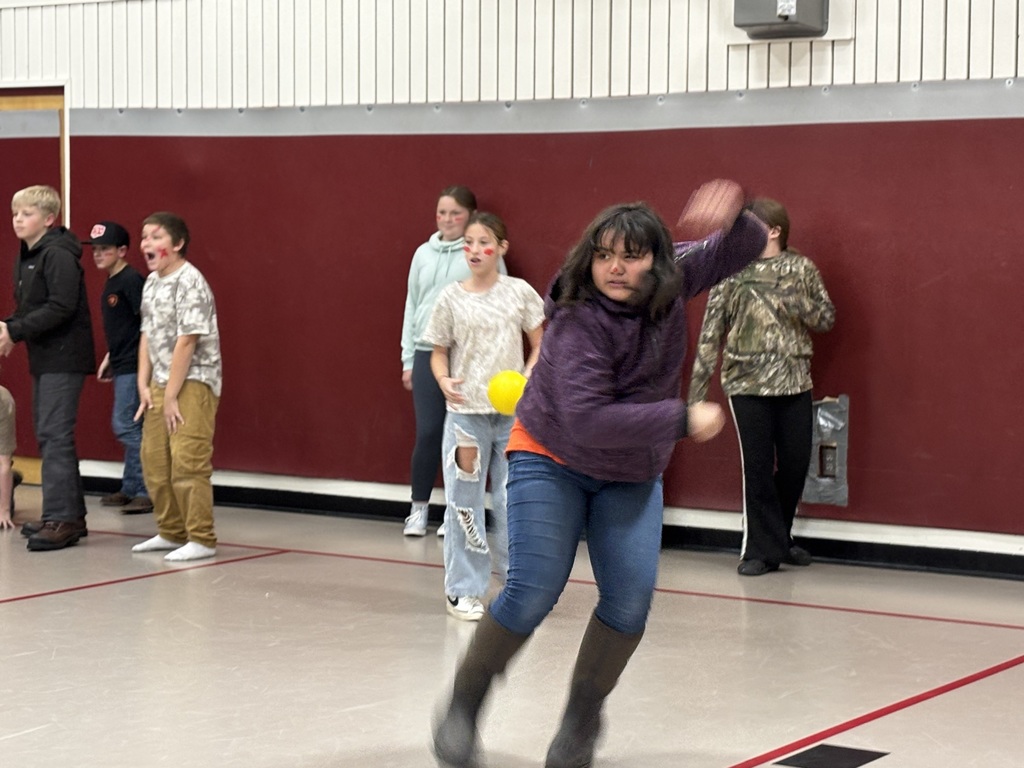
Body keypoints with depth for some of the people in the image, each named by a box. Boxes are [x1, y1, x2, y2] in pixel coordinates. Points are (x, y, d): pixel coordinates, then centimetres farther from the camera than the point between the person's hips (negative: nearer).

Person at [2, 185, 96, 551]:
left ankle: (61, 518, -11)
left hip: (64, 357, -10)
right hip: (44, 358, 10)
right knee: (48, 435, 13)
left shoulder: (58, 255, -14)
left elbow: (61, 307, -23)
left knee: (54, 435, -12)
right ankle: (71, 515, 20)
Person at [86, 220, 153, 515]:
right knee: (131, 428, 12)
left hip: (133, 365, -10)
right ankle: (131, 490, 18)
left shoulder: (131, 280, -13)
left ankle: (146, 491, -7)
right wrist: (109, 358, 22)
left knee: (125, 426, -10)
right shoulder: (111, 283, 15)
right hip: (122, 364, 10)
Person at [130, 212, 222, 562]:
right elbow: (148, 335, 14)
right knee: (154, 461, 11)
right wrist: (143, 385, 5)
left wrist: (171, 397, -17)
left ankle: (201, 540, -4)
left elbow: (186, 342, -18)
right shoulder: (151, 283, 11)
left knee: (187, 463, -11)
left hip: (193, 383, -9)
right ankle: (171, 533, 23)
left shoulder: (190, 282, -15)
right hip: (160, 383, 9)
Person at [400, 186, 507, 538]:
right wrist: (408, 359, 13)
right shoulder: (424, 253, 11)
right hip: (428, 353, 3)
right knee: (428, 433, 1)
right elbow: (412, 305, 15)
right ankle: (419, 509, 13)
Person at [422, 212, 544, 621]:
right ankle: (463, 589, 10)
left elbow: (541, 346, 6)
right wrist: (443, 380, -13)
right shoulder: (451, 298, 0)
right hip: (465, 410, 0)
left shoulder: (519, 292, 0)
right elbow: (439, 352, 7)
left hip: (512, 411, 0)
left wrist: (528, 376, -12)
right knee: (465, 500, 2)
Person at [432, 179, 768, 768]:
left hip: (632, 476, 5)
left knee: (631, 597, -8)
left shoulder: (671, 282, -10)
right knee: (533, 591, -15)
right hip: (553, 459, -5)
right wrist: (684, 419, -30)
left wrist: (733, 213, -28)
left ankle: (583, 717, 12)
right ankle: (464, 707, 5)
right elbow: (586, 419, -36)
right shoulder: (578, 320, -28)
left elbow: (745, 249, -3)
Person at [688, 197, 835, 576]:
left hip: (794, 381, 2)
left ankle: (779, 537, 29)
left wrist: (795, 304, -16)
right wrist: (698, 385, -3)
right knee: (757, 466, -1)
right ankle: (763, 549, 9)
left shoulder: (801, 269, 4)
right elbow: (711, 331, 1)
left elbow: (827, 318, 4)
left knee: (795, 463, 7)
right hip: (747, 384, -2)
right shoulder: (730, 273, 2)